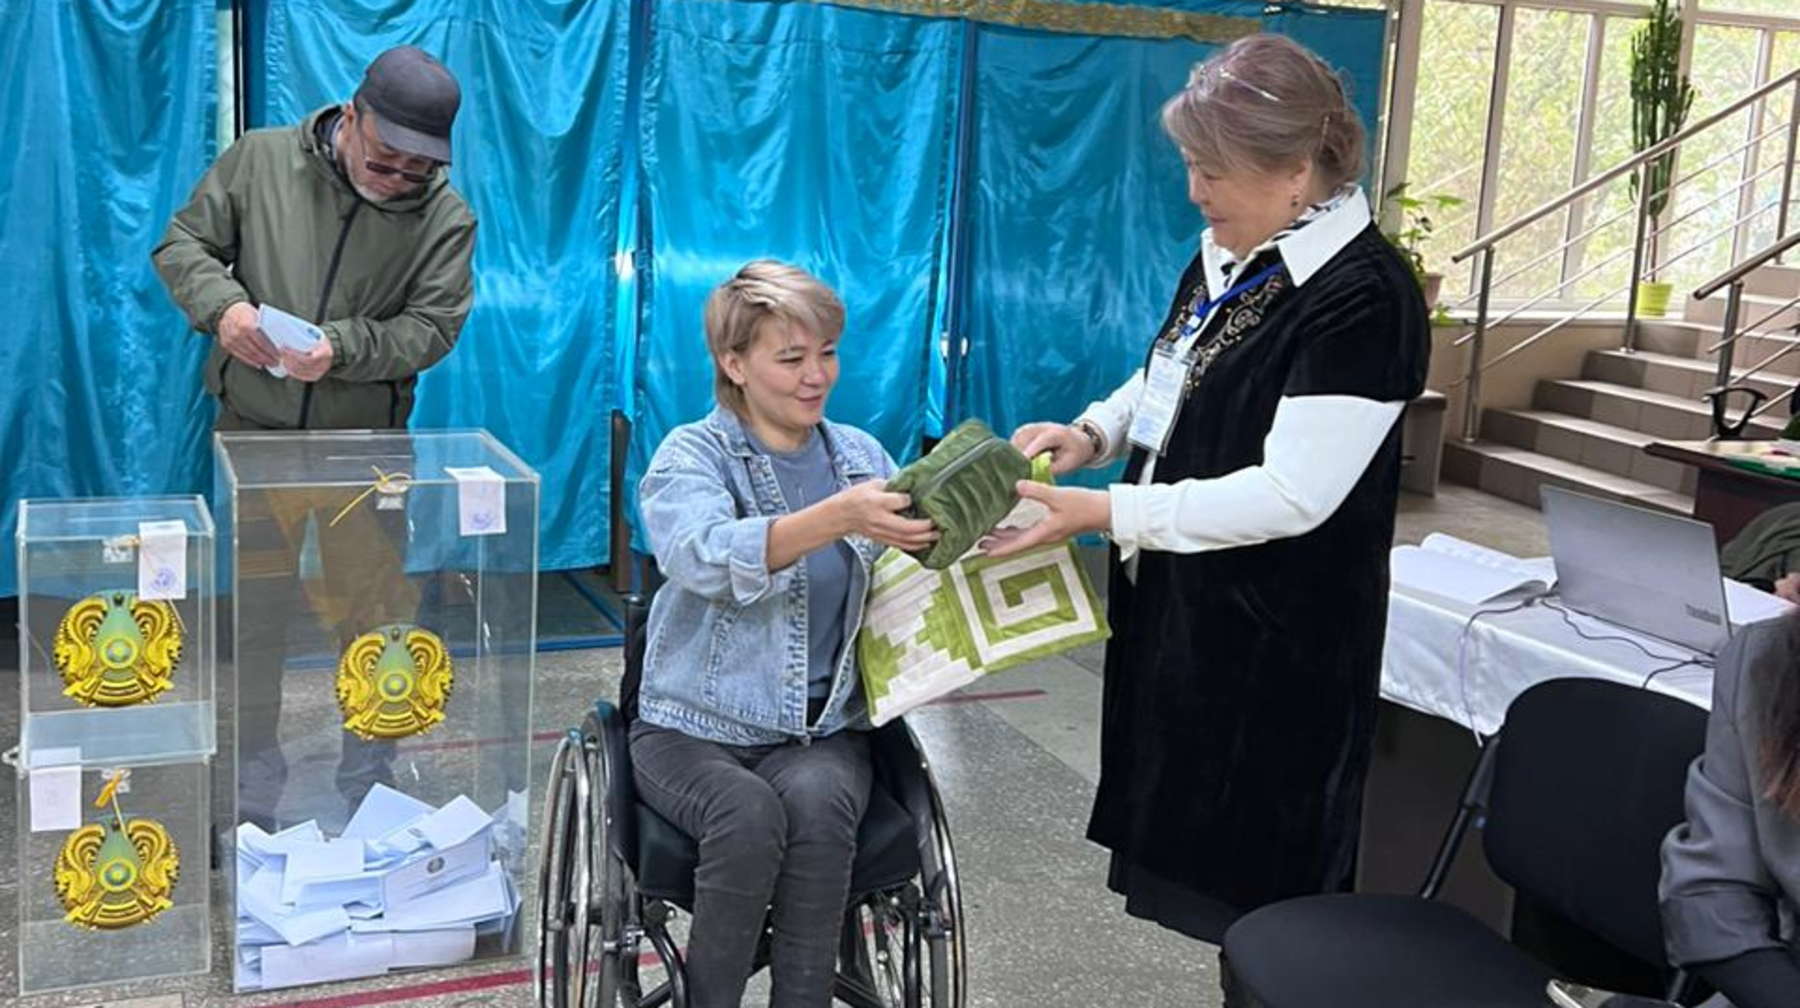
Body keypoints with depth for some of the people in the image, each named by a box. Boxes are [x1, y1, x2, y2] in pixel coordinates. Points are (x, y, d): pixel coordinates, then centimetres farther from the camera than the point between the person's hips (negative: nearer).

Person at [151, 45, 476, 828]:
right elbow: (182, 245, 2)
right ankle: (256, 781, 26)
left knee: (374, 615, 8)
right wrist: (222, 302, -19)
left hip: (367, 441, 0)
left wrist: (342, 347, -27)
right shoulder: (260, 159, -4)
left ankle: (368, 784, 27)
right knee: (253, 612, 9)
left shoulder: (445, 216, -6)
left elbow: (433, 326, -11)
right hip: (254, 429, 1)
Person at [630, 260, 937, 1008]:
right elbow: (705, 558, -27)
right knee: (750, 815, -31)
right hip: (694, 728, -2)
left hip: (821, 731, 2)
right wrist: (837, 518, -41)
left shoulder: (862, 456, 8)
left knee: (817, 805, -30)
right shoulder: (692, 453, -5)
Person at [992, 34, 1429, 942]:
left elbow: (1290, 496, -26)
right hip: (1173, 602, 9)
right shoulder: (1226, 258, 5)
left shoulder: (1364, 298, -22)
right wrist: (1090, 433, -2)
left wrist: (1102, 512, -27)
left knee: (1247, 892, 6)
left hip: (1272, 643, -8)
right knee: (1166, 839, 21)